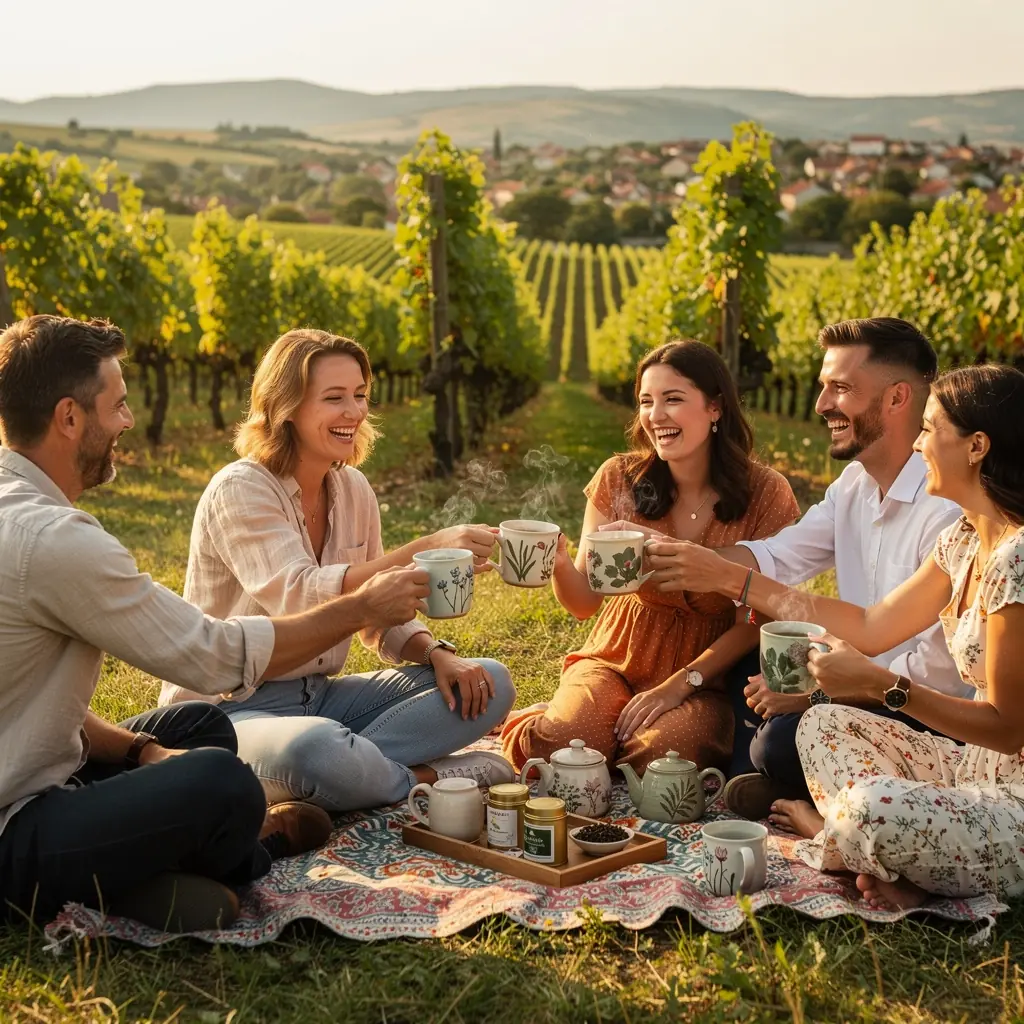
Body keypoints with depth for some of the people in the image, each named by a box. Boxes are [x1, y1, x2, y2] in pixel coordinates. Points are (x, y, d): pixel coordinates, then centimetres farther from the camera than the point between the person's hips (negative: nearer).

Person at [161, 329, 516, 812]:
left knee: (489, 684, -8)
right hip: (231, 711, -7)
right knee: (320, 751, -41)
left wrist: (437, 654, -11)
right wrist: (424, 550, -41)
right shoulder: (240, 490, -15)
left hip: (319, 695, 7)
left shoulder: (353, 488, 6)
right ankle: (429, 777, -13)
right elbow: (299, 597, -31)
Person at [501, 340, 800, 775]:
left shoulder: (764, 493, -8)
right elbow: (584, 602, -3)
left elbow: (753, 623, -6)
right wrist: (559, 563, -25)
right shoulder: (619, 478, -3)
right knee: (564, 743, -28)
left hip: (708, 677, -1)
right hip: (617, 660, 2)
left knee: (662, 755, -33)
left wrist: (679, 684, -17)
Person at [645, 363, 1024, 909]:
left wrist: (879, 683, -27)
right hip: (980, 770, 10)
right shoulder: (964, 541, 7)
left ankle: (831, 834, 3)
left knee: (875, 806, -32)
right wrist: (733, 576, 12)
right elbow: (873, 625, 11)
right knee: (823, 723, 9)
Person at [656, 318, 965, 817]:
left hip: (937, 718, -9)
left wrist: (813, 693, -20)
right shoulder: (855, 484, 6)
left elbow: (939, 669, -26)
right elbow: (774, 559, 0)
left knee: (785, 739, -28)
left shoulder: (947, 509, -25)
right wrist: (659, 554, -12)